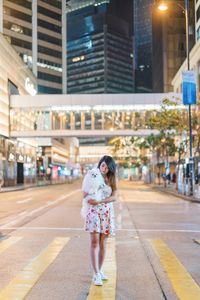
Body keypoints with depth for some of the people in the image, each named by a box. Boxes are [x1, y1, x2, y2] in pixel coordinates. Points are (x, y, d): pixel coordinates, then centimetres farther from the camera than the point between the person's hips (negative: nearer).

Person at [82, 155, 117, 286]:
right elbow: (85, 192, 7)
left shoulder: (112, 179, 3)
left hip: (107, 212, 2)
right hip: (94, 211, -2)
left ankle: (100, 270, 23)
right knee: (94, 242, -7)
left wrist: (98, 202, -21)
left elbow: (114, 197, -8)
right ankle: (96, 274, -6)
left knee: (103, 243, 9)